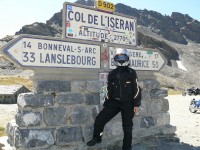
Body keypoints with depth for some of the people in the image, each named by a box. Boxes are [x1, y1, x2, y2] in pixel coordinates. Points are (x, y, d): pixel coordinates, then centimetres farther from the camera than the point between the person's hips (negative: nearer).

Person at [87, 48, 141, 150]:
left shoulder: (131, 73, -3)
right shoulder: (112, 74, 8)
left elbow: (137, 89, -3)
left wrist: (136, 104, -9)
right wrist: (106, 104, 14)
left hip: (128, 103, -3)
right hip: (114, 102, 3)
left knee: (127, 126, 6)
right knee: (99, 120, -3)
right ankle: (96, 138, 21)